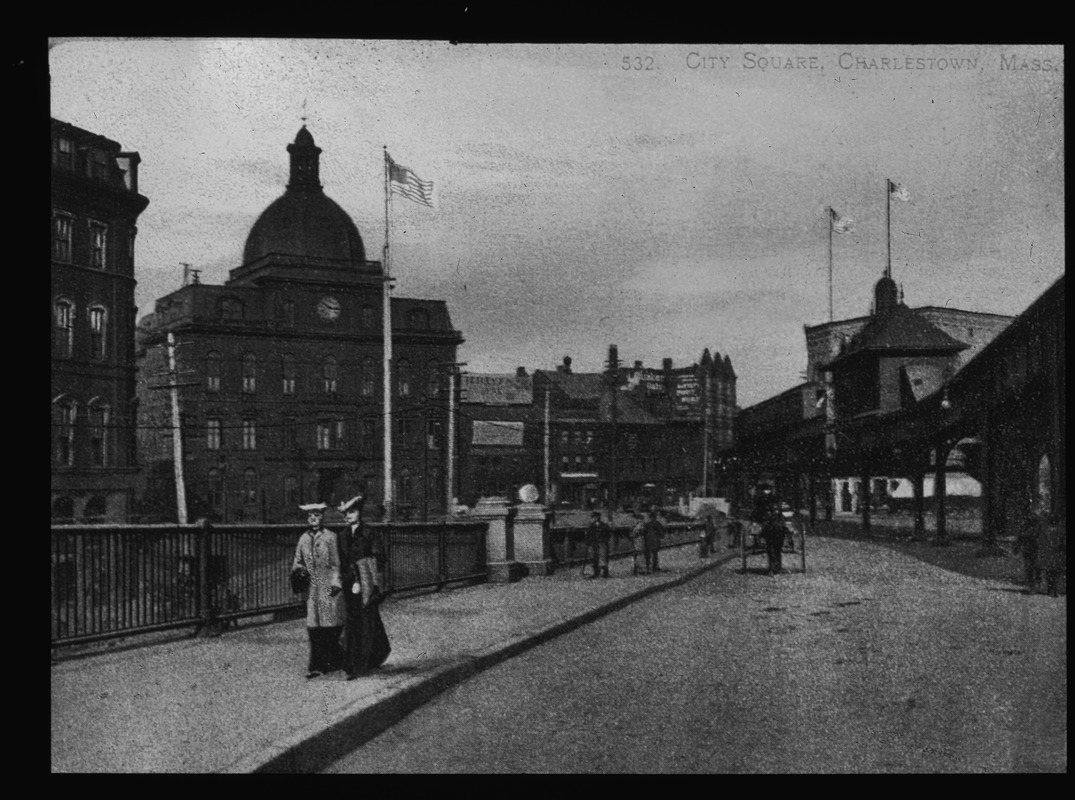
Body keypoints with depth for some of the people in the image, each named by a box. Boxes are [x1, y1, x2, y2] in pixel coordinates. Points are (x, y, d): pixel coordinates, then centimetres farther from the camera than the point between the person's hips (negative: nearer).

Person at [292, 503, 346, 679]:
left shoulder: (330, 537, -1)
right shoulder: (303, 539, 10)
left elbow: (336, 563, -2)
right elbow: (298, 561, 15)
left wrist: (335, 582, -8)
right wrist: (297, 571, -6)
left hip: (328, 585, -3)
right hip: (312, 588, 3)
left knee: (331, 624, -1)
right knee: (313, 626, -1)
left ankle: (332, 662, 11)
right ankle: (316, 665, 2)